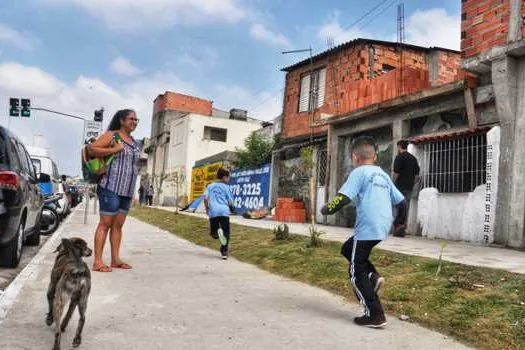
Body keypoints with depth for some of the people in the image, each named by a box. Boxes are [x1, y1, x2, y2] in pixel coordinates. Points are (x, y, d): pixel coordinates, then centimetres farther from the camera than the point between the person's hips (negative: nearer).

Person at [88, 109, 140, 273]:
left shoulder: (133, 141, 19)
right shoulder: (112, 135, -2)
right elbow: (92, 149, -11)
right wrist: (114, 150, -16)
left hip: (127, 190, 7)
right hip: (111, 187, -7)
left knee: (118, 224, 8)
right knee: (105, 223, -7)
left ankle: (115, 259, 13)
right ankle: (98, 262, -5)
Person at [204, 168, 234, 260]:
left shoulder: (210, 186, 15)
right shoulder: (226, 187, 9)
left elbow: (206, 198, 2)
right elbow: (230, 202, 5)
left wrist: (207, 209, 15)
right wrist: (231, 209, 27)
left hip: (213, 211, 2)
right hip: (224, 211, -2)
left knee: (213, 232, 14)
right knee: (226, 233, 7)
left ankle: (217, 232, -20)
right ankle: (224, 252, -4)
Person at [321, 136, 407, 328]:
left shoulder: (359, 172, -5)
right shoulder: (383, 175, 17)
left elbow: (343, 198, -17)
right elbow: (402, 202, 19)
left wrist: (326, 209, -1)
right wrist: (397, 222, 35)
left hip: (367, 228, -8)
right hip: (382, 228, 8)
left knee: (357, 273, 4)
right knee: (348, 249, 27)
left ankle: (375, 315, 5)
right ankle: (373, 276, 11)